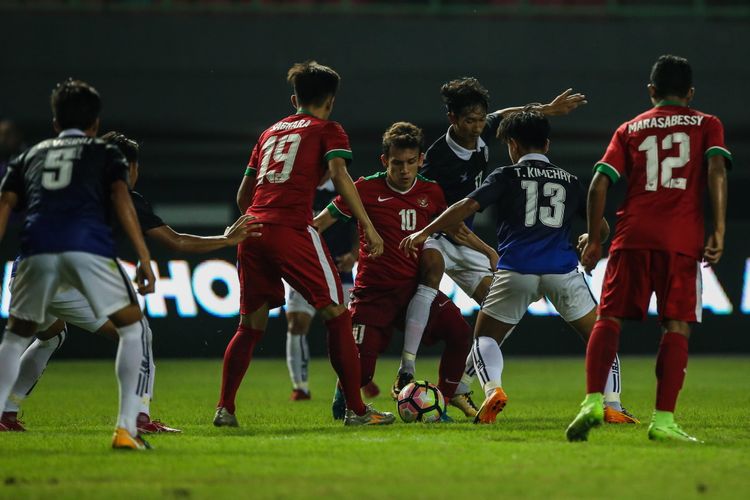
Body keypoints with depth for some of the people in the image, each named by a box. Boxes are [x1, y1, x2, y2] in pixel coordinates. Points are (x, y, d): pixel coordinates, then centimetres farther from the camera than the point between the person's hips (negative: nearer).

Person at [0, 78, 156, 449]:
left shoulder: (31, 156, 30)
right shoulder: (106, 154, 24)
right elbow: (121, 200, 7)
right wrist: (144, 259, 1)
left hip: (37, 249, 2)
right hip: (88, 246, -2)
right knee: (133, 328, 13)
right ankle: (126, 428, 3)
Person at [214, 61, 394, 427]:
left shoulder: (270, 132, 25)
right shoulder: (327, 130, 10)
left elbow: (243, 194, 26)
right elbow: (339, 175, -8)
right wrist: (368, 227, -12)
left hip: (252, 230, 6)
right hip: (292, 229, -6)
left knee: (251, 324, 15)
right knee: (336, 315, 0)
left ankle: (224, 409, 11)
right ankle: (356, 410, -3)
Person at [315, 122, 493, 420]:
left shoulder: (431, 193, 3)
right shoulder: (367, 189, -9)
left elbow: (454, 228, 21)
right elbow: (321, 222, -3)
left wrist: (490, 253, 19)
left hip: (415, 286, 4)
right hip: (374, 291, -4)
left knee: (460, 334, -16)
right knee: (360, 371, -11)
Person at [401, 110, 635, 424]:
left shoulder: (506, 176, 10)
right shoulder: (570, 181, 18)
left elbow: (467, 206, -1)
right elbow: (602, 228, 21)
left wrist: (425, 232, 5)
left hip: (516, 271, -1)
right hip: (562, 271, 1)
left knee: (485, 338, 15)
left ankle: (493, 389, -14)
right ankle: (612, 407, 0)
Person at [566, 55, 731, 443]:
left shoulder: (629, 130, 17)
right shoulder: (707, 126, 14)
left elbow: (599, 183, 7)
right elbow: (716, 170, -4)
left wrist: (593, 239, 12)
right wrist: (719, 230, -6)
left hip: (632, 236, 1)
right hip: (682, 238, -1)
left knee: (609, 319, 4)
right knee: (676, 326, -1)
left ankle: (593, 400, -15)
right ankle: (663, 420, -9)